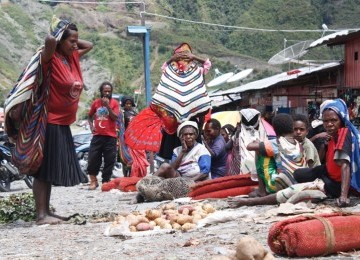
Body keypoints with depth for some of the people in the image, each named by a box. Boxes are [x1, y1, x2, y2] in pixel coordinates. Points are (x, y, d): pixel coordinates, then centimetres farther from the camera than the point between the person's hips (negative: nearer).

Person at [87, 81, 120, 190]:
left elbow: (115, 117, -9)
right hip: (97, 135, 2)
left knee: (109, 160, 1)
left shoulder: (114, 103, 2)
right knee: (93, 159, 0)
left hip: (110, 136, -2)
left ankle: (106, 181, 10)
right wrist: (91, 126, 5)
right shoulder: (96, 102, 9)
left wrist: (108, 106, -16)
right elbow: (90, 116, 22)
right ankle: (93, 181, 12)